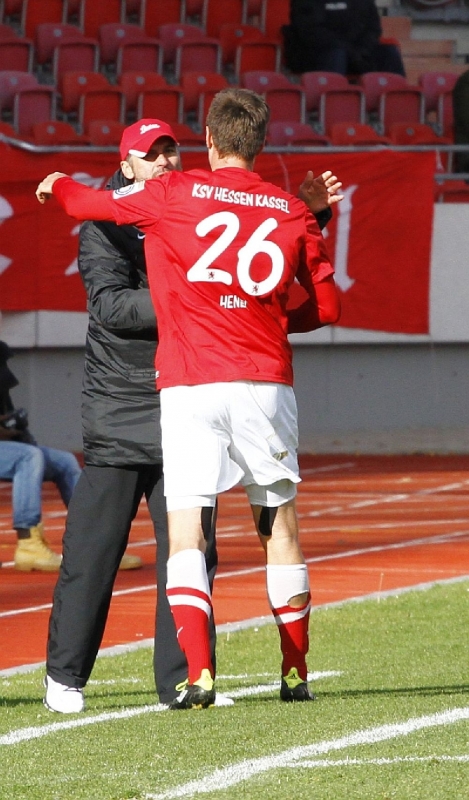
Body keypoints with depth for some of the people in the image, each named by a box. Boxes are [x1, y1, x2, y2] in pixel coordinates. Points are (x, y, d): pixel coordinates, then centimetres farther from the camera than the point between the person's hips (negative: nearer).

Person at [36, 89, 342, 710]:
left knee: (186, 533, -3)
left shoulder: (171, 195, 1)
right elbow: (327, 308, 14)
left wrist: (56, 185, 35)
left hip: (189, 385, -2)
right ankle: (295, 673, 21)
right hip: (267, 380, 2)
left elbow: (87, 203, 13)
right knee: (280, 525, 14)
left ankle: (199, 676, -17)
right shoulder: (293, 213, 8)